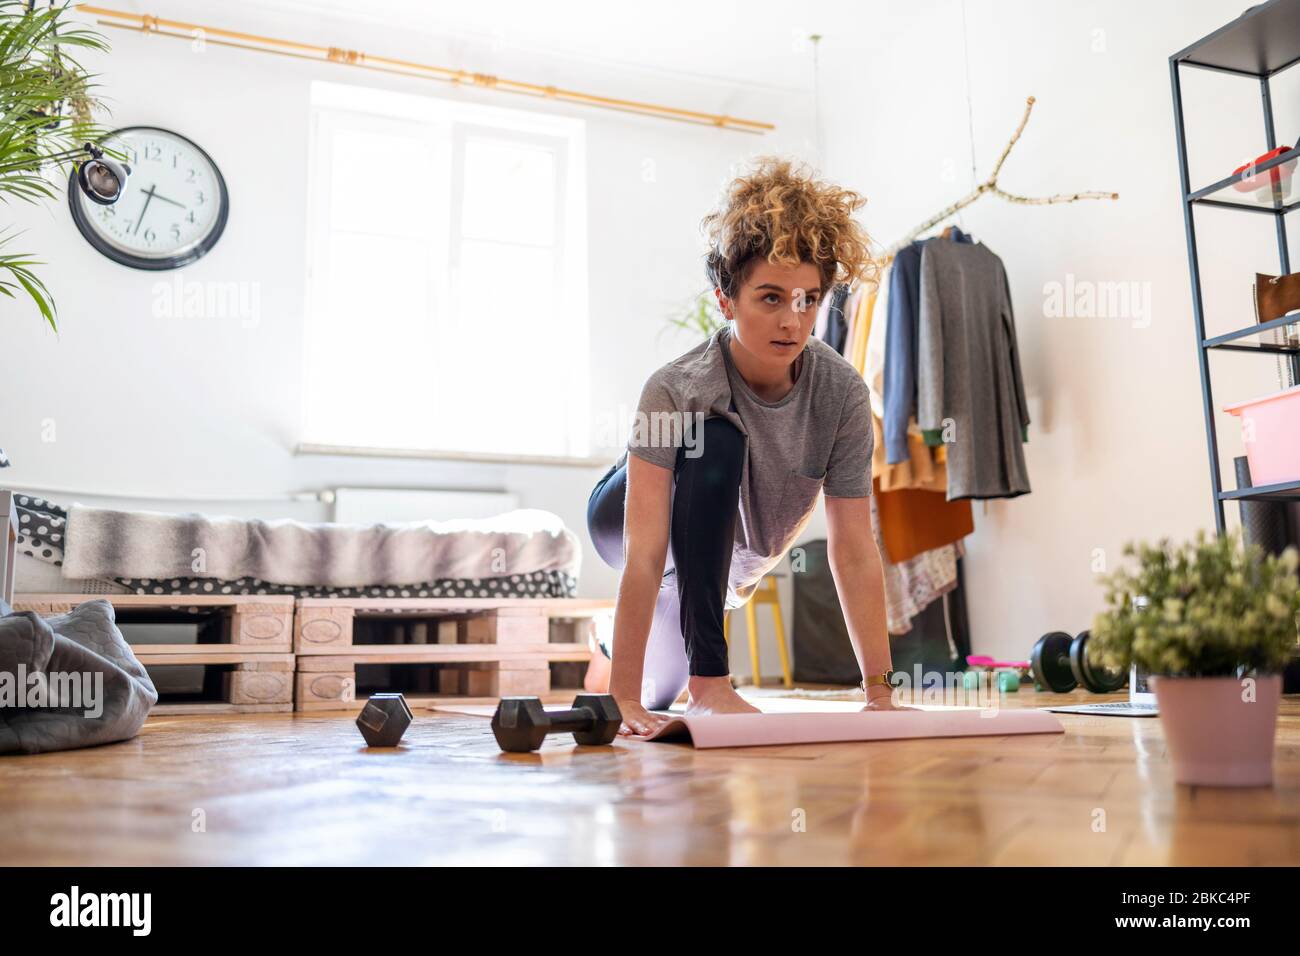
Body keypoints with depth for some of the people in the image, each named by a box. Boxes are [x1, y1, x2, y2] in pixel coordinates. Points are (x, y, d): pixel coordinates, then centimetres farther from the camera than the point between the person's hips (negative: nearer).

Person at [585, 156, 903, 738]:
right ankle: (708, 681, -30)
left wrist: (879, 689, -26)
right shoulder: (676, 391, -36)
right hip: (623, 520, -4)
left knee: (658, 696, 19)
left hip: (727, 561, 4)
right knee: (716, 443, -37)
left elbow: (853, 547, -23)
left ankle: (613, 656, 58)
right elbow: (644, 556, -39)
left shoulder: (841, 392, -26)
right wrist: (625, 699, -41)